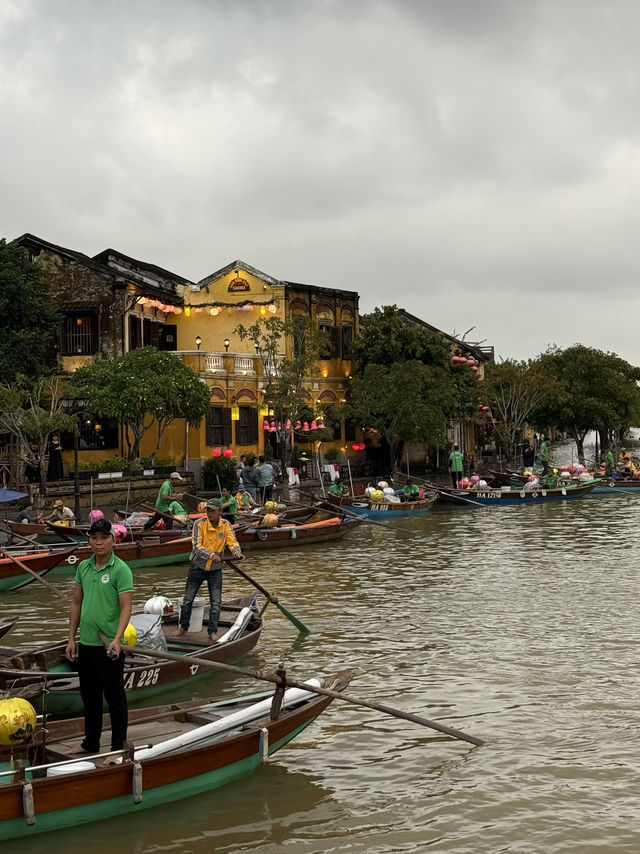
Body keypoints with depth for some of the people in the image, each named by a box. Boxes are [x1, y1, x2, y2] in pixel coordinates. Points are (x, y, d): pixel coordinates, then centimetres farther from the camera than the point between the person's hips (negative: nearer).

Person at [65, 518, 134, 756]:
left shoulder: (121, 570, -13)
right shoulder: (83, 567, 6)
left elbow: (126, 607, -18)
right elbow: (76, 603, 13)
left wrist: (117, 640, -29)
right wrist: (72, 638, 10)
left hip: (109, 647, -6)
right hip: (85, 644, 7)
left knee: (115, 698, 4)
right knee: (89, 696, 19)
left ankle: (118, 747, 14)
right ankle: (91, 743, 34)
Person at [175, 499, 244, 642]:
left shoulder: (226, 525, -6)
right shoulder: (199, 524, -16)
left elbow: (232, 542, -15)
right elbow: (197, 546, -24)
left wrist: (237, 552, -38)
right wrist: (211, 555, -41)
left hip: (215, 569, 2)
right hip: (198, 566, -2)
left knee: (216, 603, 1)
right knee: (188, 599, 7)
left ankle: (212, 631, 13)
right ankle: (183, 626, 26)